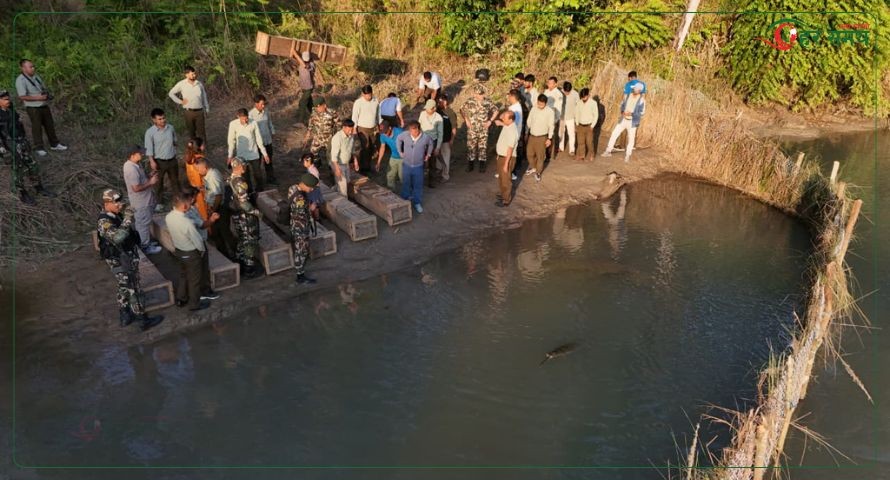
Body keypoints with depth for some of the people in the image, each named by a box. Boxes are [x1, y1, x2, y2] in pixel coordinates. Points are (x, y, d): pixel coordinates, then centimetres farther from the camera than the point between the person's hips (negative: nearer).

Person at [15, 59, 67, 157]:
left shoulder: (36, 76, 8)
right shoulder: (20, 80, -14)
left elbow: (44, 88, 20)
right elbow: (22, 96, -20)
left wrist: (47, 94, -2)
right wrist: (38, 98, -22)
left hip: (44, 106, 7)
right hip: (33, 108, -7)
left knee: (50, 125, 13)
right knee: (37, 128, 2)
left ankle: (54, 144, 26)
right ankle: (39, 148, 13)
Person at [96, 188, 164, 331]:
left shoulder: (116, 215, 3)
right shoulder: (104, 222, -26)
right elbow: (118, 237, -46)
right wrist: (128, 219, -40)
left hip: (127, 257, 10)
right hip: (119, 261, -10)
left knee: (124, 288, 21)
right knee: (134, 290, 0)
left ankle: (125, 316, 36)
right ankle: (143, 321, 11)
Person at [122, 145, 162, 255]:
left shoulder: (133, 164, 2)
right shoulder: (132, 169, -30)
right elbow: (136, 188, -30)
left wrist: (149, 177, 1)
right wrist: (150, 182, -20)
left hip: (143, 200, 10)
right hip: (141, 203, -10)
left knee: (141, 223, 23)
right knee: (144, 224, 4)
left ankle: (145, 242, 37)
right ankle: (145, 247, 17)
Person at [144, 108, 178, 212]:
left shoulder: (170, 128, -4)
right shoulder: (150, 132, -16)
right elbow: (149, 148, -15)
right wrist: (152, 161, -19)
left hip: (172, 160, 4)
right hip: (159, 161, -4)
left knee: (175, 180, 19)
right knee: (158, 183, 11)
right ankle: (159, 203, 26)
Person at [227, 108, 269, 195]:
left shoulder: (253, 123, -11)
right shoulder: (233, 124, -12)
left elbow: (259, 139, -2)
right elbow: (231, 140, -4)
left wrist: (264, 153, 1)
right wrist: (230, 155, -5)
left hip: (253, 154, 0)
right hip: (241, 155, 0)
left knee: (257, 174, 3)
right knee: (245, 175, 11)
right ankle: (249, 193, 26)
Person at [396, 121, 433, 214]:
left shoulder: (425, 137, -19)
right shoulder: (405, 135, -18)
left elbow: (430, 144, 5)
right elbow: (398, 139, 5)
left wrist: (428, 154, 9)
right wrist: (400, 151, 5)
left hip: (418, 166, -1)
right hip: (406, 164, 1)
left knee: (418, 185, 9)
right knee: (406, 183, 14)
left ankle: (417, 203, 24)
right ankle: (405, 201, 32)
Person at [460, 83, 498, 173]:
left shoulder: (488, 102, -9)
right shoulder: (470, 102, -11)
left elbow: (496, 111, 3)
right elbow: (462, 110, 4)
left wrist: (490, 121, -3)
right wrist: (466, 120, -2)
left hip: (484, 129, 0)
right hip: (472, 129, 0)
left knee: (483, 146, 8)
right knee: (471, 145, 8)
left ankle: (482, 163, 23)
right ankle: (470, 162, 26)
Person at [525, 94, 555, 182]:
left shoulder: (550, 112, -15)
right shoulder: (533, 109, -3)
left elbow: (551, 126, -9)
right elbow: (529, 122, 7)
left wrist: (549, 138, -9)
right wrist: (526, 133, 10)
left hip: (542, 137, -4)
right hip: (531, 135, 4)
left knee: (540, 156, 6)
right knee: (529, 153, 16)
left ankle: (538, 172, 25)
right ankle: (533, 168, 41)